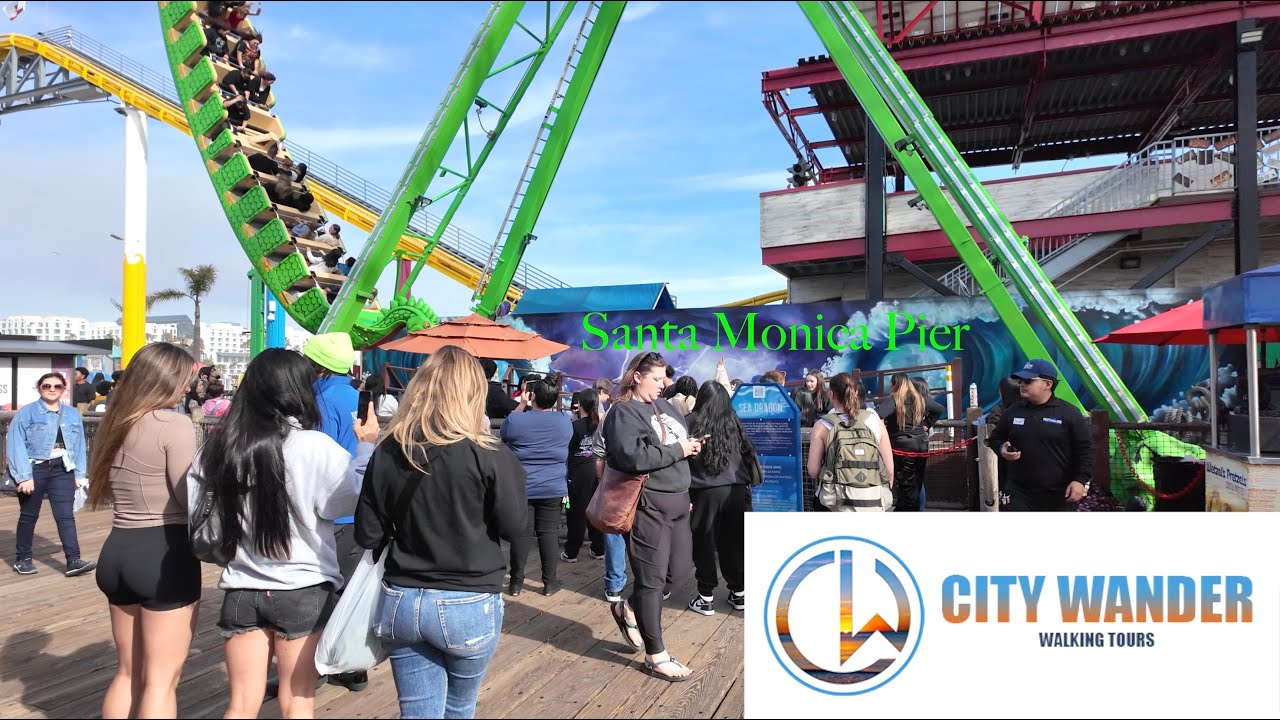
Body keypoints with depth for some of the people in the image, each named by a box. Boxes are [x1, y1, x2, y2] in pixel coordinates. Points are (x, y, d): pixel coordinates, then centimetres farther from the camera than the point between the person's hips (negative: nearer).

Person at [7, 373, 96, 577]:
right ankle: (22, 559, 26)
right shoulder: (26, 413, -3)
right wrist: (24, 475, -16)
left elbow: (79, 446, 12)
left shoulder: (73, 415, 11)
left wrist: (80, 474, 7)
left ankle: (73, 560, -9)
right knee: (29, 516, 11)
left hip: (62, 470, 3)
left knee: (66, 515, -4)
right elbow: (16, 445, -9)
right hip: (34, 468, -3)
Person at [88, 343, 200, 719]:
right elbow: (191, 497, -17)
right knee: (161, 680, 3)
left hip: (118, 550, 8)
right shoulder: (175, 424, -14)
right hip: (165, 553, -8)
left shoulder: (116, 423, 11)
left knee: (127, 672, 21)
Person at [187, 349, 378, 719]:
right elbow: (355, 497, -6)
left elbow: (194, 512, 2)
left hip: (242, 591, 3)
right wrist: (366, 445, 5)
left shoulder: (218, 447, -4)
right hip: (304, 591, -3)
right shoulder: (314, 446, -16)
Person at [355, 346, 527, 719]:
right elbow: (514, 527, -7)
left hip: (400, 602, 2)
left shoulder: (388, 452, -4)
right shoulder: (488, 455, -15)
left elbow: (367, 535, 0)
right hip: (468, 605, -2)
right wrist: (512, 471, 7)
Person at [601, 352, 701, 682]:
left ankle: (629, 609, 38)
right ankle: (656, 657, 15)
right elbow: (632, 456, -25)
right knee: (652, 579, 1)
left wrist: (692, 444, 7)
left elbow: (683, 437, 28)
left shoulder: (665, 406, 15)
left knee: (679, 569, 15)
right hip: (647, 504, -9)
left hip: (677, 500, 9)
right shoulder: (623, 413, -11)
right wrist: (677, 450, -18)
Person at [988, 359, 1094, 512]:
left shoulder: (1069, 413, -5)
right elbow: (996, 438, 18)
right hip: (1021, 494, 2)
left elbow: (1085, 449, -4)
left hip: (1060, 495, -2)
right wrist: (1002, 449, -5)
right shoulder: (1012, 411, 5)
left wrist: (1080, 480, -12)